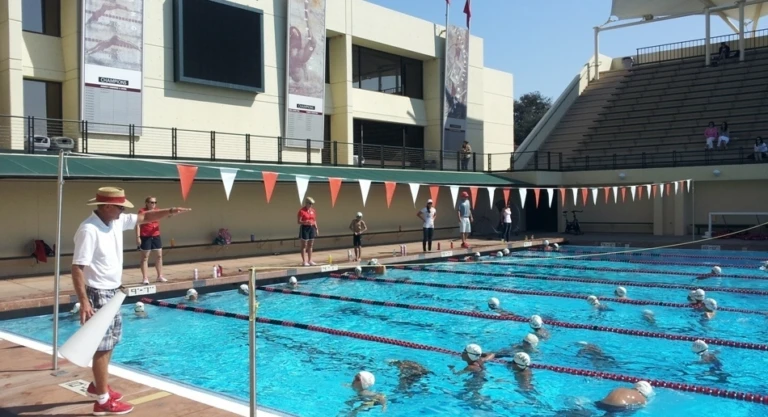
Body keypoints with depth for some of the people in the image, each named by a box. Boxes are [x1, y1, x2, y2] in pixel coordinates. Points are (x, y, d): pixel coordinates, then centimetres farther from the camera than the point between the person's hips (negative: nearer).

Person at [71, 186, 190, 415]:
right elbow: (77, 268, -25)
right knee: (103, 345, -2)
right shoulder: (89, 230, -23)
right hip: (98, 294, -9)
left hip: (113, 292, 9)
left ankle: (98, 385, 36)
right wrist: (84, 301, -29)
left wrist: (170, 212, 6)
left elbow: (144, 217, 18)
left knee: (110, 341, 19)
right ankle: (103, 400, 8)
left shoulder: (117, 222, 3)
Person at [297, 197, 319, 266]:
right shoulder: (302, 211, -11)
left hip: (312, 228, 6)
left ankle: (310, 260, 18)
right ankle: (304, 261, 4)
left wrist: (316, 229, 9)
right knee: (304, 245, 0)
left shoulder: (313, 210, 8)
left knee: (310, 245, 11)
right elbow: (298, 221, -12)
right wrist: (305, 222, -27)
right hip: (304, 228, -6)